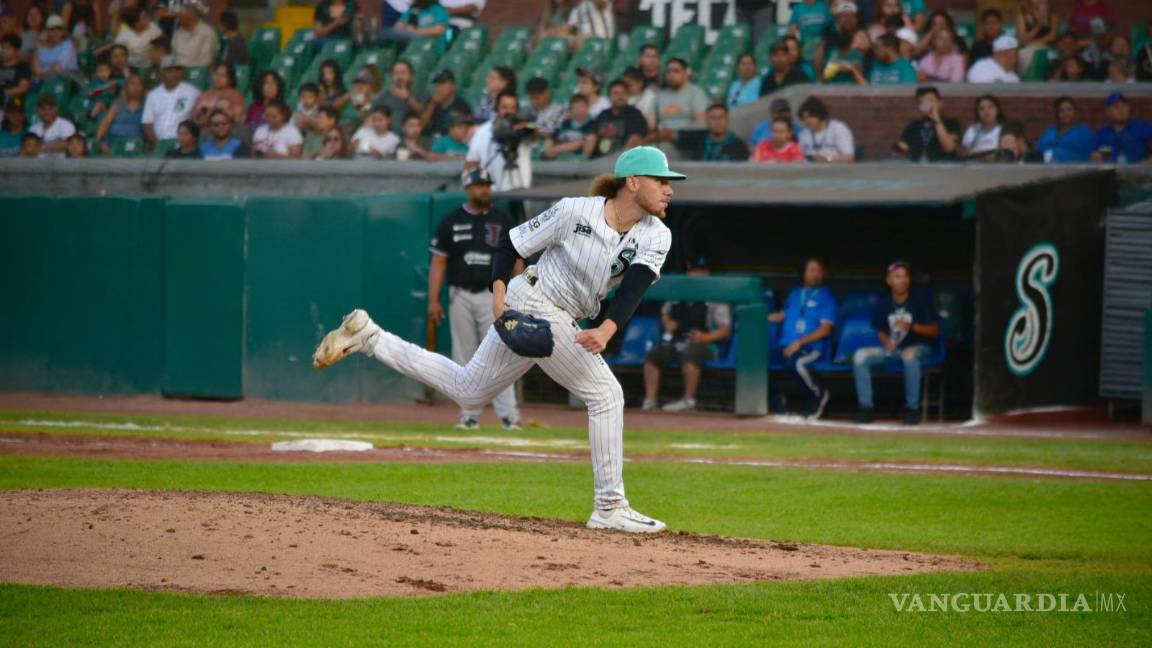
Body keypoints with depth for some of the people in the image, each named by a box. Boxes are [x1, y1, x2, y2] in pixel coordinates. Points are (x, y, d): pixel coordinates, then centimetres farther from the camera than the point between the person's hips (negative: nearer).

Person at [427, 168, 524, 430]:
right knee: (464, 359, 5)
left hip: (493, 296, -2)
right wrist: (433, 300, -4)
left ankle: (508, 415, -14)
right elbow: (438, 262, 4)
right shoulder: (451, 222, 5)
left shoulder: (503, 221, 5)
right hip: (460, 297, 2)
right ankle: (469, 415, 11)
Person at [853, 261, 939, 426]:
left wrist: (912, 327, -23)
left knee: (909, 354, -41)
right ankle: (866, 406, -12)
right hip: (891, 349, 4)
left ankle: (912, 407, -30)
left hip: (919, 347, -4)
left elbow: (935, 331, -8)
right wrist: (886, 341, -9)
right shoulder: (882, 305, 3)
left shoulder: (921, 300, -7)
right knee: (860, 356, -17)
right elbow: (880, 331, 15)